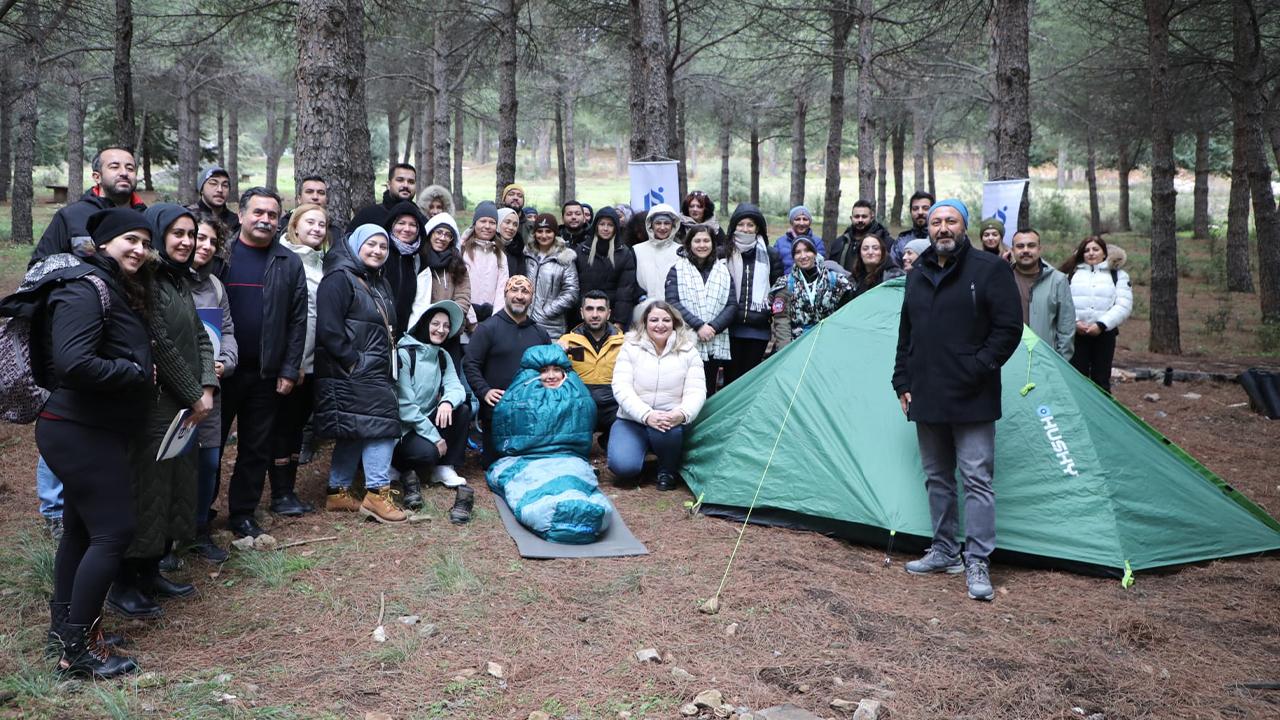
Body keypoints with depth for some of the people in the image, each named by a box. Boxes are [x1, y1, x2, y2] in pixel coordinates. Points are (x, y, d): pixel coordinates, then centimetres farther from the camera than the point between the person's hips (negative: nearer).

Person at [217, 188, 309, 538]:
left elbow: (298, 321, 2)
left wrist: (289, 370, -3)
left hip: (267, 373, 1)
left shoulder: (289, 264, 4)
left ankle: (242, 513, 22)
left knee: (257, 448, 9)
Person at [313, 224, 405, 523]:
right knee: (381, 423, -14)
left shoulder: (379, 283, 20)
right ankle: (377, 493, -12)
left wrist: (387, 367, 15)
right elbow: (329, 328, -19)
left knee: (353, 434, 12)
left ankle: (339, 493, 20)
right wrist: (354, 362, -19)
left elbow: (387, 329, 27)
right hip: (351, 374, -9)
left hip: (375, 373, 10)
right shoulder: (340, 278, -9)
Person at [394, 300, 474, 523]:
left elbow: (456, 387, -6)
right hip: (403, 428, -7)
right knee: (427, 452, -33)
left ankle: (445, 469, -6)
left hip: (429, 419, 7)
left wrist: (448, 402, -32)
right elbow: (404, 404, -19)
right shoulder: (404, 353, -14)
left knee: (463, 409, -16)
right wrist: (435, 437, -21)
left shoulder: (443, 356, 8)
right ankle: (405, 470, 3)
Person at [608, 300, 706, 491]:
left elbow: (696, 391, -8)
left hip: (671, 422, 0)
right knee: (622, 466, -26)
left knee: (667, 430, -37)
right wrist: (646, 415, -28)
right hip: (632, 420, 0)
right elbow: (621, 387, -13)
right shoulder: (631, 348, -3)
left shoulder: (688, 351, -1)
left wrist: (682, 414, -31)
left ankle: (668, 471, -6)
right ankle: (643, 449, 11)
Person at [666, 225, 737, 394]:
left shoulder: (723, 270, 14)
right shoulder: (677, 269, 5)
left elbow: (732, 305, 8)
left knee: (709, 393, 6)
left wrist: (713, 327, -8)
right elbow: (672, 302, -6)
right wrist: (698, 326, -13)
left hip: (715, 346, 3)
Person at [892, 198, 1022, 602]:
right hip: (927, 398, 6)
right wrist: (903, 383, 12)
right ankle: (944, 552, 24)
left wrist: (977, 370, -14)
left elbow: (1008, 329, -8)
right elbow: (906, 336, 18)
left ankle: (977, 563, 2)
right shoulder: (918, 276, 13)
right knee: (937, 476, 13)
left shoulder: (988, 270, -5)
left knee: (977, 478, -4)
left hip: (971, 399, -6)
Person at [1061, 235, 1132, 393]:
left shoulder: (1118, 275, 9)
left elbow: (1124, 306, -2)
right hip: (1076, 334, 0)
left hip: (1104, 334, 0)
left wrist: (1101, 325, -14)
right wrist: (1073, 322, -13)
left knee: (1101, 380, 4)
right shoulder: (1072, 273, 12)